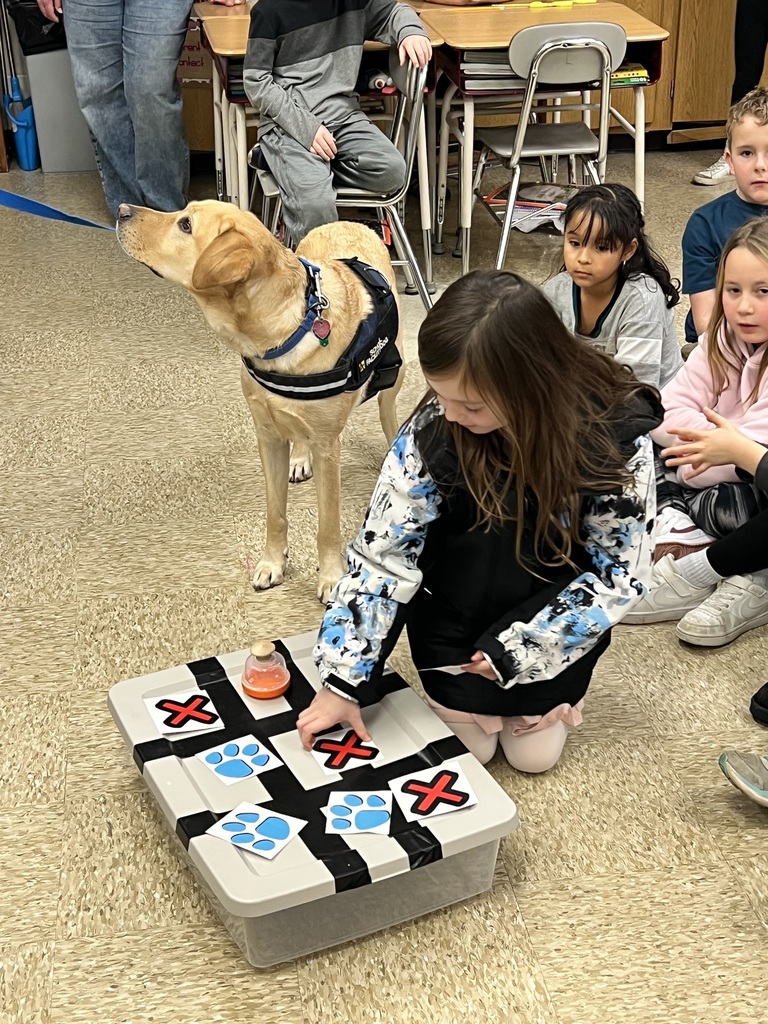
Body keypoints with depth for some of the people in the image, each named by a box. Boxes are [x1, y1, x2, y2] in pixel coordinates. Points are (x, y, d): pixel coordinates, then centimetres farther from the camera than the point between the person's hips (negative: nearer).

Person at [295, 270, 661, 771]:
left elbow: (621, 575, -17)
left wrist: (516, 651, -21)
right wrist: (344, 678, -19)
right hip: (460, 605, 1)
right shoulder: (435, 427, -24)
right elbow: (383, 552, -17)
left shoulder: (616, 435, -26)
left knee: (534, 751, -10)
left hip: (552, 601, 0)